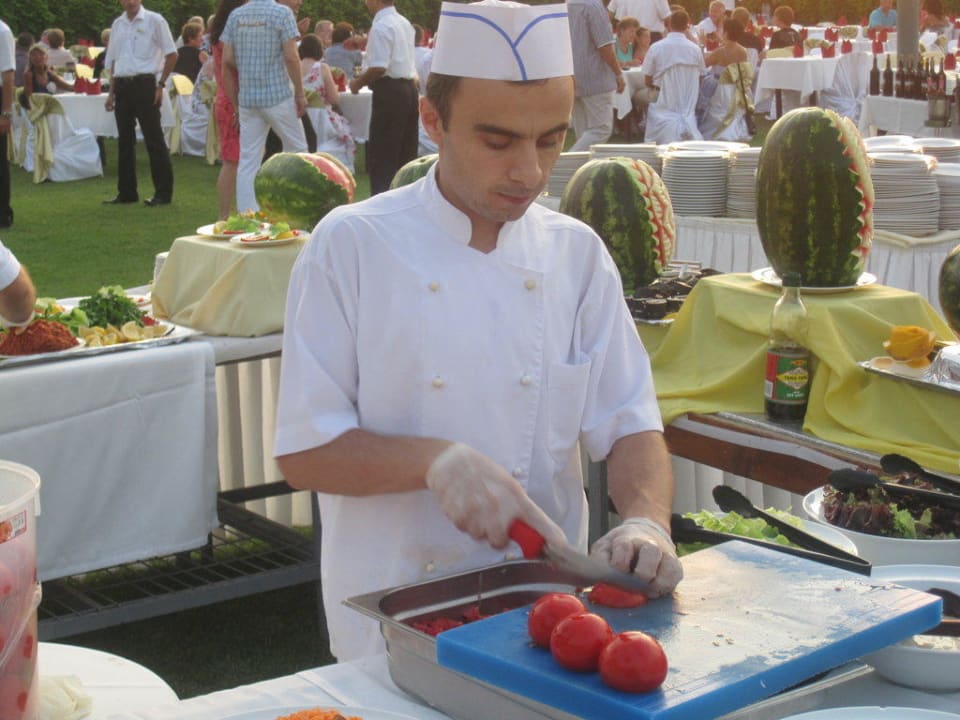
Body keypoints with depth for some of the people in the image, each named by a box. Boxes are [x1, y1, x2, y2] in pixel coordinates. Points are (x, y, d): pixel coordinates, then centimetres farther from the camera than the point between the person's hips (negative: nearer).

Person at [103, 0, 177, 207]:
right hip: (122, 86, 6)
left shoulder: (154, 21, -2)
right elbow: (113, 61, 18)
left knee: (154, 139, -4)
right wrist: (112, 92, 11)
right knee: (125, 140, 9)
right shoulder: (117, 25, 14)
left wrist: (161, 85, -8)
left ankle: (163, 192, 1)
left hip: (144, 83, -6)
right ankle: (127, 192, 17)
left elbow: (171, 54, -3)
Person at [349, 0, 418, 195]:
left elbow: (379, 68, -21)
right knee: (406, 151, 13)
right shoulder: (404, 23, 14)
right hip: (409, 88, 9)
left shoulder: (381, 27, -14)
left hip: (389, 91, -9)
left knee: (381, 156, -5)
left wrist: (358, 83, -7)